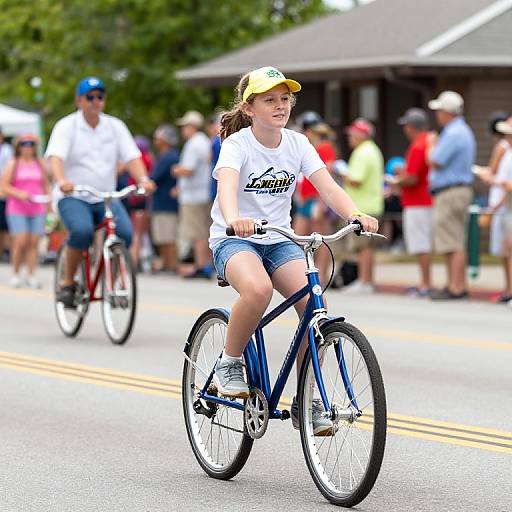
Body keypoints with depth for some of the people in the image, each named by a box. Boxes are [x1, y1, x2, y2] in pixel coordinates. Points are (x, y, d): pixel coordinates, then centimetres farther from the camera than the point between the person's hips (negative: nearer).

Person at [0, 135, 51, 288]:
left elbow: (46, 186, 18)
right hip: (17, 210, -3)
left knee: (34, 242, -3)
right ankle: (15, 274, 4)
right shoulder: (13, 164, 4)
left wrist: (50, 206, 11)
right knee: (21, 242, -11)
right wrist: (19, 194, -15)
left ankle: (31, 275, 2)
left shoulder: (40, 164, 12)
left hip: (37, 209, 3)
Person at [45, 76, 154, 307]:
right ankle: (67, 283, -13)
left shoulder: (115, 126, 9)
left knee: (125, 233, -24)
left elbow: (132, 157, -1)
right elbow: (56, 157, -17)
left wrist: (143, 180, -22)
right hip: (73, 197, -3)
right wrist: (61, 181, -38)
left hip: (106, 198, 3)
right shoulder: (67, 126, -1)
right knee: (82, 231, -33)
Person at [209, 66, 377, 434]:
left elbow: (328, 187, -12)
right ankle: (229, 364, -11)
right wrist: (234, 220, -55)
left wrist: (355, 216, -33)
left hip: (278, 241, 5)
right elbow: (227, 186, -33)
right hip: (233, 239, -5)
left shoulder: (297, 143, 1)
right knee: (258, 289, -37)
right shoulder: (237, 144, -13)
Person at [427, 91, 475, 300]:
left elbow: (434, 163, -16)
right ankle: (455, 285, 16)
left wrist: (431, 145, 1)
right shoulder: (463, 131, 17)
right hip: (458, 190, 11)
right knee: (455, 242, 13)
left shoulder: (453, 134, -17)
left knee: (453, 244, -10)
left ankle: (456, 287, -11)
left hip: (451, 193, -11)